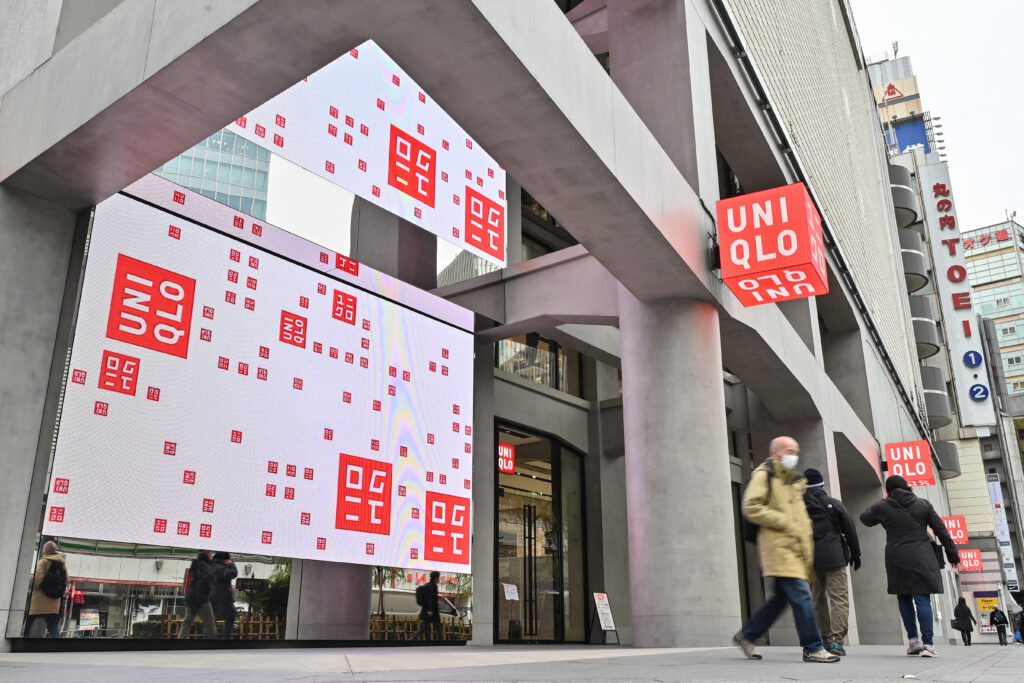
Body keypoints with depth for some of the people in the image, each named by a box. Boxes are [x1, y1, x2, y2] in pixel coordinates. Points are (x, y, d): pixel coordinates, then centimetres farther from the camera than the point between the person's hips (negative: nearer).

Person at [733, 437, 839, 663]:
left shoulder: (791, 481, 25)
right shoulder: (764, 475, -3)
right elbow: (751, 508, -15)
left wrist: (806, 532, 16)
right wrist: (785, 522, -16)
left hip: (795, 548, 9)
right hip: (779, 546, -9)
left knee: (781, 598, 10)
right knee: (801, 596, -14)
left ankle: (746, 635, 21)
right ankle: (812, 649, -8)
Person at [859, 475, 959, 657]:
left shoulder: (883, 507, 0)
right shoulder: (923, 504, 5)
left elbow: (865, 518, 17)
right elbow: (941, 530, 7)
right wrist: (952, 553, 15)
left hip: (897, 558, 0)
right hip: (921, 557, 0)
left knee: (904, 598, 13)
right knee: (922, 598, -2)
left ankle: (913, 639, 9)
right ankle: (927, 644, -7)